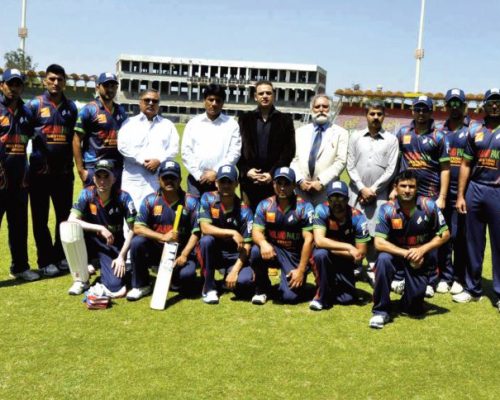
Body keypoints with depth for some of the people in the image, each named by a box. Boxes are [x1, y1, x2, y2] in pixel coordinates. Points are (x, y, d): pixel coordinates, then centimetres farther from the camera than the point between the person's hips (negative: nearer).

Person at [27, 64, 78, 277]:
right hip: (40, 171, -3)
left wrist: (75, 165, 7)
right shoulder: (35, 105, 0)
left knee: (65, 215, 9)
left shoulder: (71, 107, 10)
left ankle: (61, 256, 23)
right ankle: (45, 261, 13)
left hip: (64, 171, 3)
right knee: (40, 218, 4)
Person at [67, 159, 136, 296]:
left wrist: (121, 256, -18)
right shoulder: (87, 194, -12)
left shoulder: (123, 197, -14)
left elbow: (132, 230, -13)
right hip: (92, 242, 2)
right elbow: (71, 221, -22)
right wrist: (100, 228, -29)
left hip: (113, 246, -2)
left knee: (114, 287, -25)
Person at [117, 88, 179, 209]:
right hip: (134, 178, -1)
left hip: (159, 178, 1)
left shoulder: (167, 125, 18)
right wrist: (142, 160, -11)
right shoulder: (130, 123, 13)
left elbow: (174, 148, 6)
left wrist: (159, 161, -11)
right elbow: (123, 146, -1)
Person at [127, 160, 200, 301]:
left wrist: (184, 255, -18)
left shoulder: (190, 202, -3)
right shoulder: (150, 200, -2)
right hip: (155, 250, 2)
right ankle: (140, 286, -6)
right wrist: (163, 237, -24)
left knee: (187, 274, -30)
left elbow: (196, 232, -6)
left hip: (181, 252, -1)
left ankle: (173, 277, 11)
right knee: (137, 242, -27)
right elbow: (137, 228, -11)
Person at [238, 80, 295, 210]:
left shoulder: (285, 120, 7)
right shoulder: (245, 119, 12)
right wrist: (246, 170, -8)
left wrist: (273, 173, -9)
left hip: (276, 180, -1)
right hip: (249, 179, 1)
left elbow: (289, 151, 1)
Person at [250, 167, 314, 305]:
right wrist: (263, 243, -34)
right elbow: (256, 231, -8)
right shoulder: (265, 205, -1)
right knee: (256, 251, -32)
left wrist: (301, 270, -16)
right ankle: (262, 288, -4)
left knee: (290, 296, -17)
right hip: (273, 250, 2)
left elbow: (308, 239, -13)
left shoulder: (304, 207, -10)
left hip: (295, 255, -2)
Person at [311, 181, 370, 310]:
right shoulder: (321, 211, -19)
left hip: (345, 261, 1)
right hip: (325, 258, -1)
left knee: (347, 298, -13)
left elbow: (361, 254, -16)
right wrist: (348, 247, -33)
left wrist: (330, 248, -21)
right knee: (320, 254, -34)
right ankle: (321, 295, -13)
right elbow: (319, 241, -30)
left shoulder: (358, 218, -18)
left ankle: (333, 283, 22)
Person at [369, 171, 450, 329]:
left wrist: (422, 250, -19)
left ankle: (409, 306, 28)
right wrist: (406, 253, -29)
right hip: (397, 253, 0)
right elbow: (379, 243, -20)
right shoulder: (387, 209, -17)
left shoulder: (428, 206, -14)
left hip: (422, 255, 1)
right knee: (383, 260, -33)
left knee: (415, 295, -14)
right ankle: (381, 311, -19)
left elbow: (444, 234, -6)